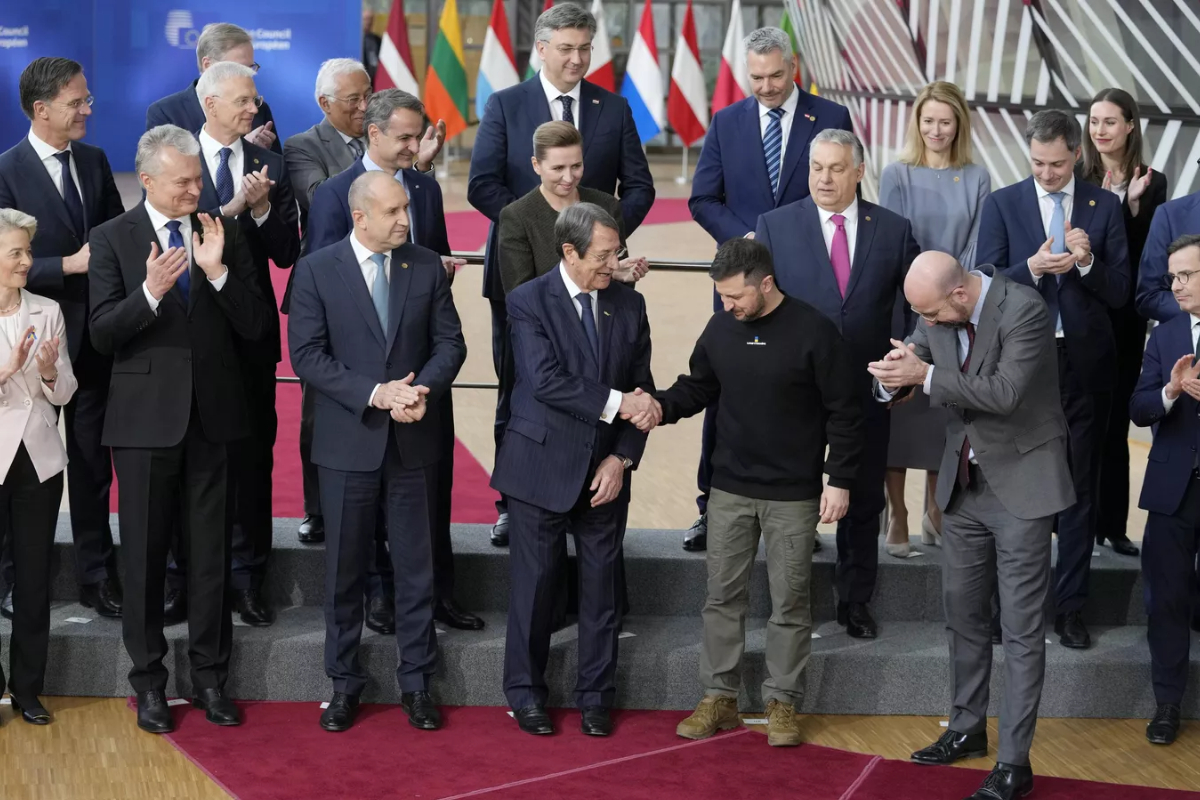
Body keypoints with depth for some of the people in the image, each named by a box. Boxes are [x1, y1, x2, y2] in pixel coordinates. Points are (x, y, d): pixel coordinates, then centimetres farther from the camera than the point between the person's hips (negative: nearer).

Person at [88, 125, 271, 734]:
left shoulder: (224, 234, 5)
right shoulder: (113, 239, -1)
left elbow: (257, 327, -1)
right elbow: (103, 333, -8)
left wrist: (219, 271, -15)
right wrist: (150, 291, -24)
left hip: (213, 414, 2)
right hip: (146, 416, -2)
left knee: (211, 553, 8)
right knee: (145, 554, 6)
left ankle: (210, 678, 20)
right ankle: (149, 683, 18)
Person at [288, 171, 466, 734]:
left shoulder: (426, 266, 3)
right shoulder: (317, 270, -5)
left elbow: (450, 342, 4)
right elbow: (307, 354, -11)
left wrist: (423, 388, -16)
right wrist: (375, 394, -19)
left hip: (414, 439, 2)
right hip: (348, 440, -2)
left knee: (416, 567, 7)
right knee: (345, 570, 8)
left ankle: (416, 682, 18)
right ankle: (344, 683, 21)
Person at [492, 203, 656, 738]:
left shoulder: (629, 304, 4)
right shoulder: (529, 302, -8)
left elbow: (642, 390, 5)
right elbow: (546, 381, -20)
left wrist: (622, 457, -6)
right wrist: (615, 403, -21)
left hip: (604, 470, 4)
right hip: (542, 467, -3)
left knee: (602, 587, 8)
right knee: (535, 584, 6)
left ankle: (595, 697, 21)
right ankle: (525, 694, 21)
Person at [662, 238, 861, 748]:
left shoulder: (812, 332, -12)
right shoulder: (720, 328, 2)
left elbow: (844, 414, -8)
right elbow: (697, 387, 14)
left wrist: (839, 481, -10)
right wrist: (663, 406, -7)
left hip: (793, 495, -4)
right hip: (730, 489, 4)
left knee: (790, 601, 4)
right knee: (722, 595, 7)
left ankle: (782, 702, 15)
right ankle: (719, 697, 17)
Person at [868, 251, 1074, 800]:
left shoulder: (1023, 309, -22)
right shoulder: (937, 313, -2)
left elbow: (1005, 392, -29)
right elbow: (906, 364, 3)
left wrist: (926, 376, -28)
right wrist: (894, 375, -20)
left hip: (1020, 482, -7)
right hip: (963, 482, 7)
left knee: (1021, 626, -2)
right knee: (963, 610, 17)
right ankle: (967, 728, 34)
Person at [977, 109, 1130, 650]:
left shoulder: (1104, 206, 3)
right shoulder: (1002, 204, 2)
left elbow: (1120, 292, 1)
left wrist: (1086, 263, -17)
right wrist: (1031, 267, -20)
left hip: (1084, 361, 1)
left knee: (1080, 485, 5)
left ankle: (1070, 605, 12)